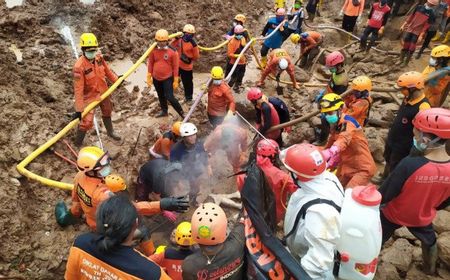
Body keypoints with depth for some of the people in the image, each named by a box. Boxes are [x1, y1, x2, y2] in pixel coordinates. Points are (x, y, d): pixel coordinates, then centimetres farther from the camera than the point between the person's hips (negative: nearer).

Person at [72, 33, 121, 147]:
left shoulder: (99, 57, -14)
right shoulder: (79, 66, -32)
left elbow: (107, 70, 8)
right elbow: (78, 89, -31)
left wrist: (116, 79, 21)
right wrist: (79, 109, -30)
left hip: (103, 91, 7)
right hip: (89, 96, -7)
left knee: (107, 112, 28)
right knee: (86, 122, -10)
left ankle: (110, 132, 55)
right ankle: (78, 145, 13)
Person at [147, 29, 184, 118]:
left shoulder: (173, 52, -14)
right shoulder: (153, 50, -5)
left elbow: (175, 67, -9)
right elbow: (150, 64, 4)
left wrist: (176, 81, -8)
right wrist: (148, 77, 5)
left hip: (168, 78, -4)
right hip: (156, 78, 4)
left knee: (169, 97, -9)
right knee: (161, 96, 19)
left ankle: (181, 112, 8)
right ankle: (164, 111, 39)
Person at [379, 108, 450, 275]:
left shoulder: (409, 165, -39)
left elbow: (384, 195, -26)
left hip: (394, 215, -4)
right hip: (423, 217, 5)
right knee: (429, 241, 35)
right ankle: (430, 270, 60)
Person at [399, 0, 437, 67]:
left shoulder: (431, 14, -6)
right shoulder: (419, 7, 1)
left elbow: (427, 25, -9)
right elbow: (411, 16, 9)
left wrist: (421, 35, -15)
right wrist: (404, 24, 8)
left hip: (417, 32, -3)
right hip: (409, 29, 3)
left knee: (411, 48, -1)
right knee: (405, 45, 7)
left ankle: (406, 62, 9)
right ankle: (401, 60, 21)